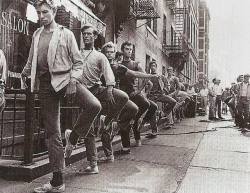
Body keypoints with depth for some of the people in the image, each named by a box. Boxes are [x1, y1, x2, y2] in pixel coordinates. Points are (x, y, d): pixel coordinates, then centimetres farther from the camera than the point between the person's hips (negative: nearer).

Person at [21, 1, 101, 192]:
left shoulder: (66, 33, 4)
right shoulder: (36, 35, 15)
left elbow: (78, 61, 2)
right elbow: (31, 60, 26)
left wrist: (73, 80, -11)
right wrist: (25, 72, 10)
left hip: (64, 78, -3)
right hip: (45, 84, 3)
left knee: (94, 105, -30)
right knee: (52, 133, 4)